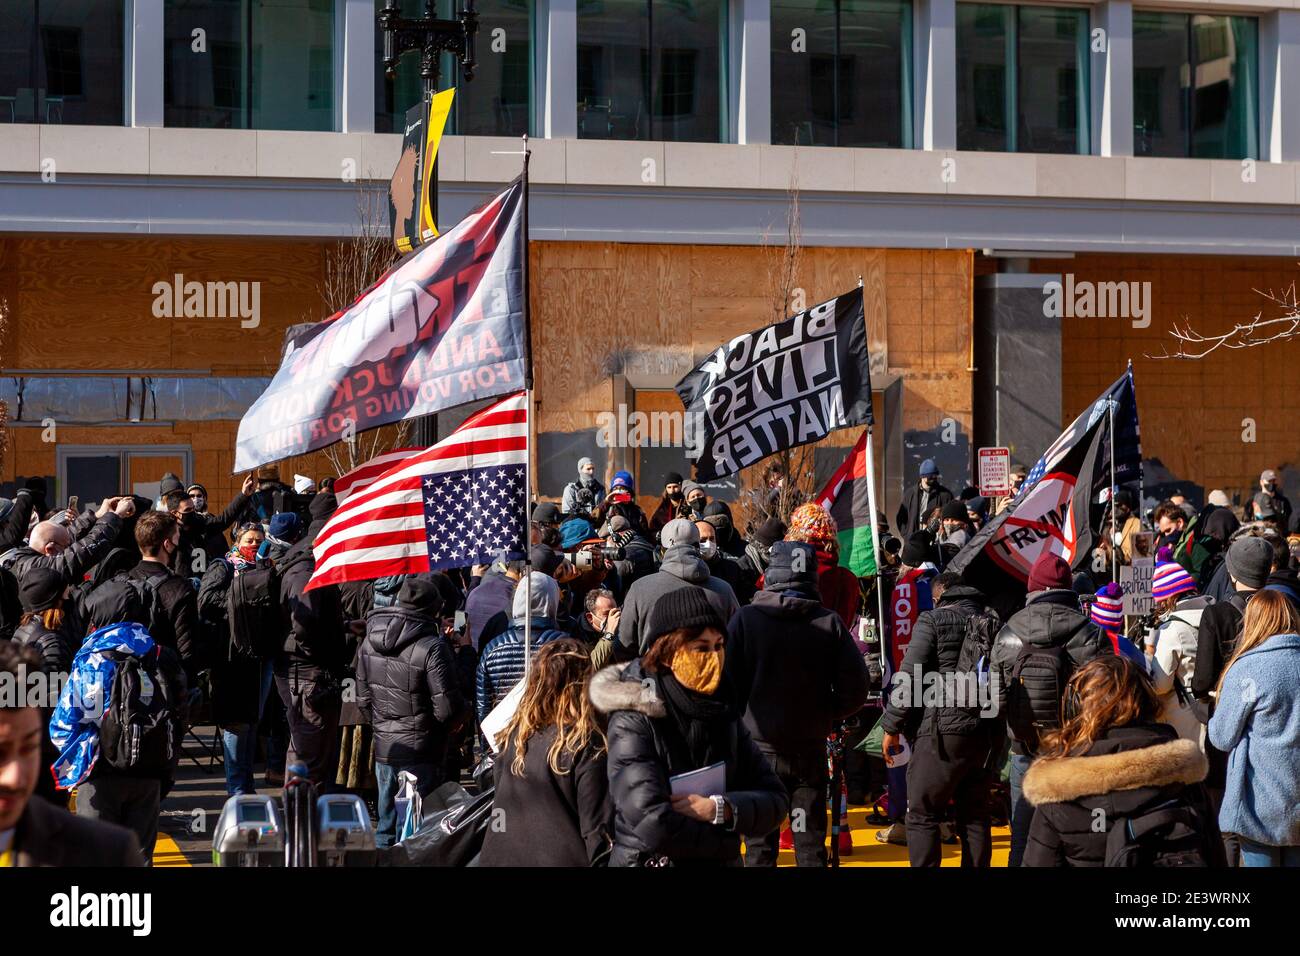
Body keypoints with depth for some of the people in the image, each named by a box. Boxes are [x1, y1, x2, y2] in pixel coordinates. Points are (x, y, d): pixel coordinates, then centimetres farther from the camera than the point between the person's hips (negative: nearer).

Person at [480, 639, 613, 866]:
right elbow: (595, 824, -14)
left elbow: (501, 805, 9)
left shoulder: (513, 735, -1)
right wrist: (602, 861, -6)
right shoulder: (586, 743, -16)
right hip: (560, 858, -5)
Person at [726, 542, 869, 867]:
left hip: (759, 746, -1)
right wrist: (823, 716, 11)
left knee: (759, 848, 6)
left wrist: (742, 721, 6)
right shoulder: (830, 623, -4)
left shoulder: (745, 620, -9)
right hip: (811, 750, 2)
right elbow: (855, 691, -4)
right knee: (811, 845, 10)